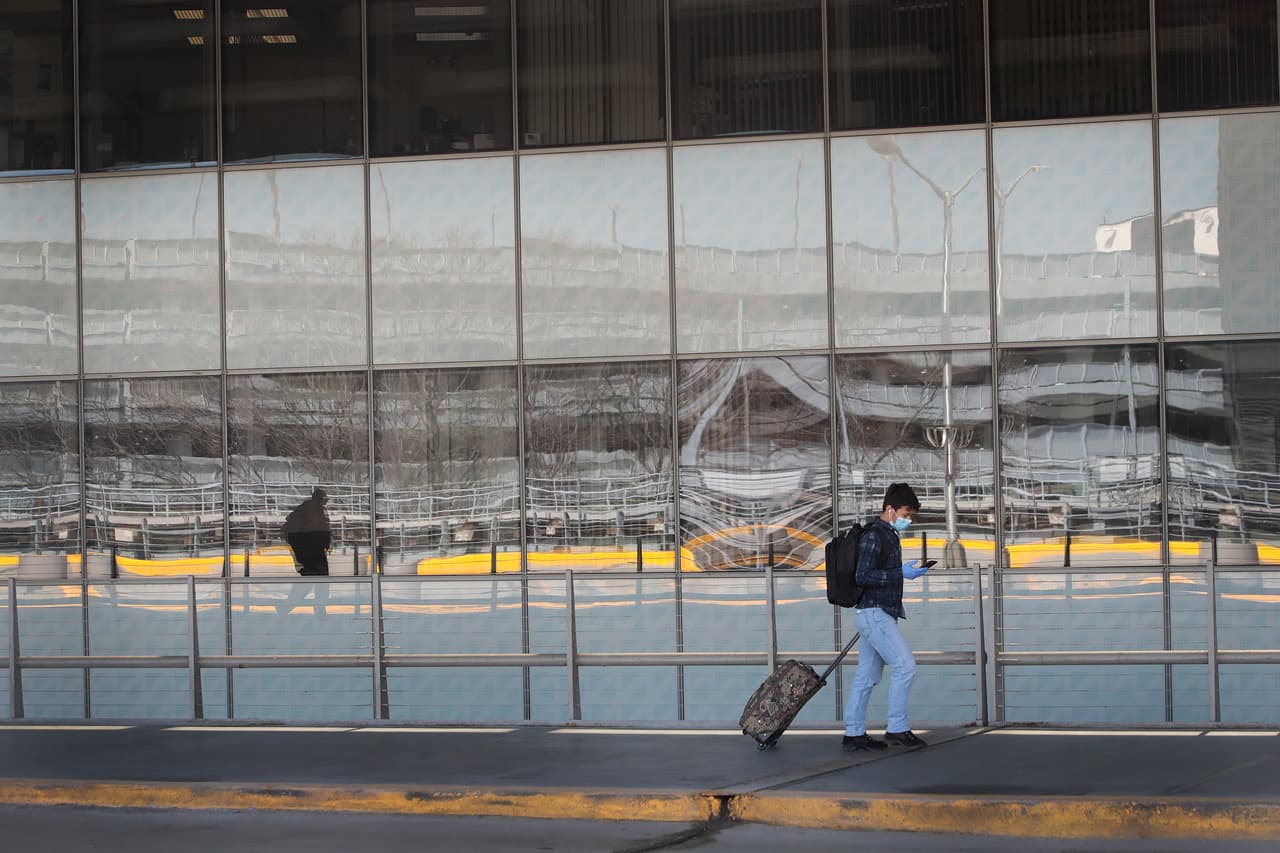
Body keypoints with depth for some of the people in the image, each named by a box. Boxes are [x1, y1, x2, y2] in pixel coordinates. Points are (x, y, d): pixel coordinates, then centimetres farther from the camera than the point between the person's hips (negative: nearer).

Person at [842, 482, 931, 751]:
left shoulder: (889, 535, 18)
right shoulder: (873, 536, -14)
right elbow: (863, 576, -22)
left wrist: (907, 570, 15)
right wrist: (901, 573, -22)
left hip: (878, 614, 10)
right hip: (874, 612, -10)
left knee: (868, 675, 10)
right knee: (905, 665, -12)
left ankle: (854, 733, 12)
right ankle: (897, 729, -8)